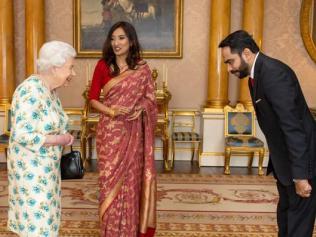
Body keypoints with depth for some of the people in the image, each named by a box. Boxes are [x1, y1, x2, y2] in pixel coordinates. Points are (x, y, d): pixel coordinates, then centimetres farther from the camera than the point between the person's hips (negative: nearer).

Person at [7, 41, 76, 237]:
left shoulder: (50, 90, 6)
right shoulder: (31, 91, -23)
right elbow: (22, 135, -28)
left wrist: (63, 137, 2)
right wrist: (59, 140, -20)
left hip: (45, 166, 9)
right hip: (31, 168, -9)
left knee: (43, 217, 17)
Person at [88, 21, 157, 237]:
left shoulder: (142, 68, 1)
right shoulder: (103, 66, 0)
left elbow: (150, 98, 7)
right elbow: (93, 99, 1)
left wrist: (141, 108, -14)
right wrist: (111, 111, -16)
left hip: (133, 132, 0)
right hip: (110, 131, 0)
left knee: (131, 178, 7)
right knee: (110, 178, 3)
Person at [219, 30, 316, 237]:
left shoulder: (274, 73, -23)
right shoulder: (257, 75, 8)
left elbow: (293, 126, -27)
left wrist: (299, 175, -26)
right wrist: (276, 163, 17)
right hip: (284, 161, 10)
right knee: (285, 217, 21)